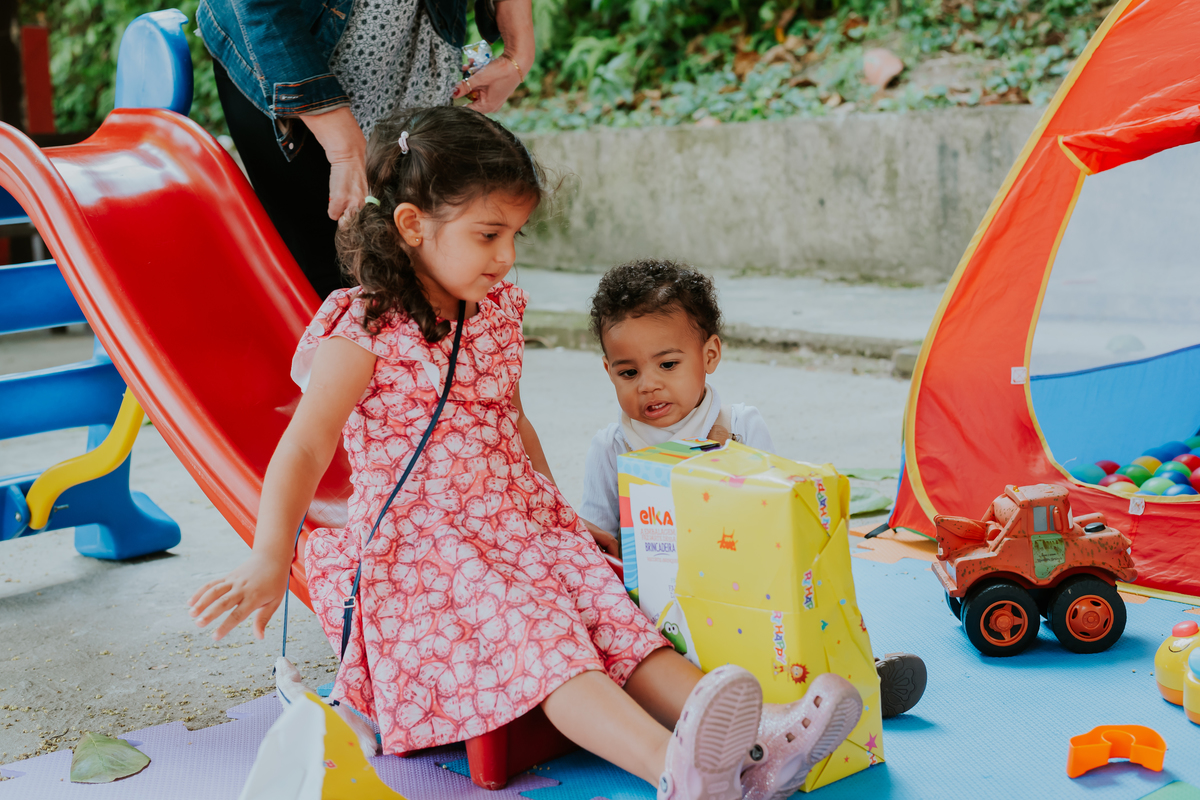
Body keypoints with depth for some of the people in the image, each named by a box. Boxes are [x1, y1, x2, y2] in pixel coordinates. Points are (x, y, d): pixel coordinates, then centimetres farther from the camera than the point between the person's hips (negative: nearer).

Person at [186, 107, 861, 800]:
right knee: (536, 636, -30)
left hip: (522, 521, 7)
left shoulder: (498, 312, 13)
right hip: (419, 543, -7)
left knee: (617, 619, -15)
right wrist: (269, 562, -26)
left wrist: (557, 507, 30)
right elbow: (304, 450, -16)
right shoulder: (364, 330, -9)